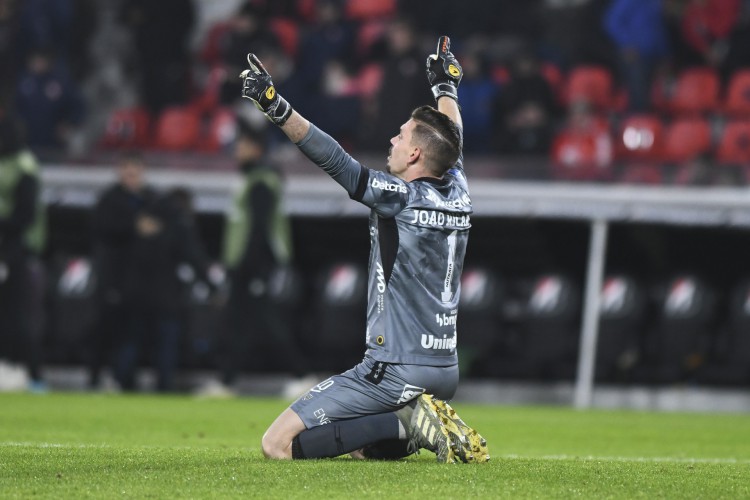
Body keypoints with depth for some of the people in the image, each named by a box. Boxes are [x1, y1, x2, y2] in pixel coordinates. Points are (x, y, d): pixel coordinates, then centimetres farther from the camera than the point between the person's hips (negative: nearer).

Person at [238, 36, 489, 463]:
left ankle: (407, 423, -14)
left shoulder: (401, 197, -13)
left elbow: (333, 159, -20)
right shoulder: (459, 195, 8)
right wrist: (446, 86, 45)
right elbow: (452, 141, 28)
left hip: (396, 372, -9)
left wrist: (276, 106, -24)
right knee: (358, 445, 31)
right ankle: (430, 423, 6)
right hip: (446, 371, 9)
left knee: (278, 443, -10)